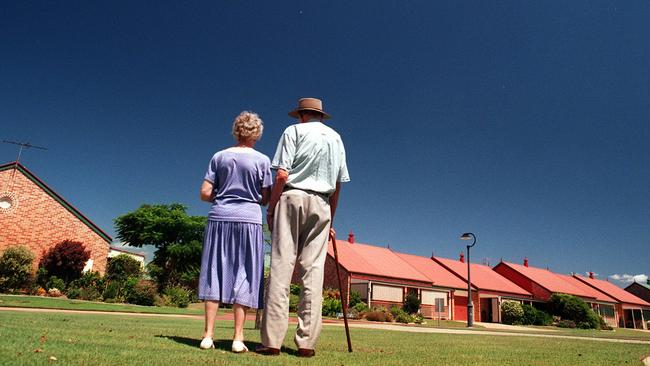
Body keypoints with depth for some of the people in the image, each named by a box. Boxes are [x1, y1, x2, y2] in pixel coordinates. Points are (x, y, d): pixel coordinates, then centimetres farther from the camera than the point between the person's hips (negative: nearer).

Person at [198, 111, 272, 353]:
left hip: (219, 219, 2)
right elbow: (265, 199, 2)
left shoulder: (219, 157, 6)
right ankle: (238, 338, 3)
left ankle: (208, 335, 7)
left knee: (216, 273, 7)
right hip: (249, 221, -2)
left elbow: (205, 193, 3)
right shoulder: (262, 160, 0)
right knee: (243, 276, 2)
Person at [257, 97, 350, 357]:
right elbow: (337, 186, 16)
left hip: (291, 198, -3)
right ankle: (307, 343, 0)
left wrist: (271, 209, 0)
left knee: (281, 267, -5)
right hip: (321, 205, 4)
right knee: (313, 271, 1)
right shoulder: (336, 138, 19)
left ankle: (272, 341, -7)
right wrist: (330, 220, 21)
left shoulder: (294, 131, 6)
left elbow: (281, 174, -7)